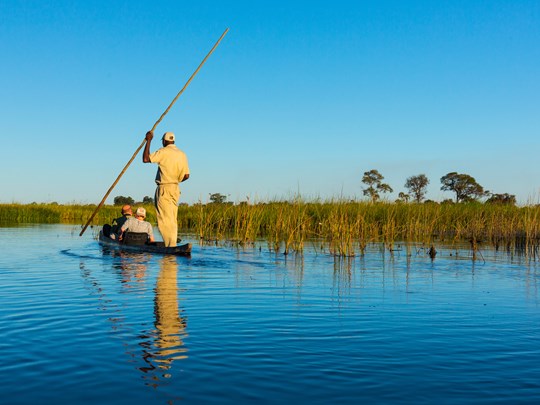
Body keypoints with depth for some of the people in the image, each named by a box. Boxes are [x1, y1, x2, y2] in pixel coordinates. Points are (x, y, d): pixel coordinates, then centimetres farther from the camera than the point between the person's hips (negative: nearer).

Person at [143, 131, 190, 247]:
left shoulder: (163, 151, -10)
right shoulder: (182, 154, 10)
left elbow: (145, 159, -12)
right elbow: (186, 175, 8)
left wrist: (148, 141, -4)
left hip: (164, 189, -7)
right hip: (175, 189, 7)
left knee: (166, 219, -7)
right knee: (173, 219, 10)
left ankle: (171, 246, -11)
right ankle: (172, 245, 12)